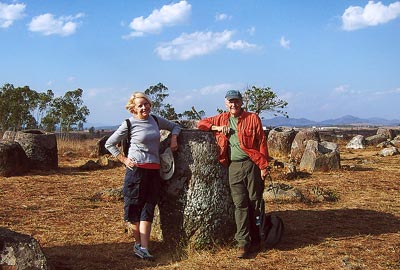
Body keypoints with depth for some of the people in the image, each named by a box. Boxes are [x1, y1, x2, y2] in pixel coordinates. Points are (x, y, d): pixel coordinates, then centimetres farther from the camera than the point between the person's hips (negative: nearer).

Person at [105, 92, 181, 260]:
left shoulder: (156, 120, 9)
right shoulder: (129, 124, -4)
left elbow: (175, 126, 26)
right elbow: (109, 144, 2)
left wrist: (173, 139, 6)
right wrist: (124, 160, -5)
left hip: (154, 170, 4)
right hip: (136, 169, -4)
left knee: (148, 208, 0)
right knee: (134, 207, 2)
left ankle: (143, 248, 1)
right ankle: (138, 243, 18)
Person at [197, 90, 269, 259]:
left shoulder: (252, 118, 2)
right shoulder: (222, 119, 12)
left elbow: (262, 142, -1)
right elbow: (201, 124, 19)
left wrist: (264, 166, -7)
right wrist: (218, 128, 1)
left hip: (252, 164, -2)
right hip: (234, 167, 2)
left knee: (255, 203, 3)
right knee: (240, 204, -2)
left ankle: (255, 240, 15)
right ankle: (243, 243, 0)